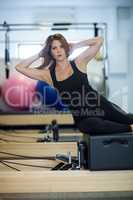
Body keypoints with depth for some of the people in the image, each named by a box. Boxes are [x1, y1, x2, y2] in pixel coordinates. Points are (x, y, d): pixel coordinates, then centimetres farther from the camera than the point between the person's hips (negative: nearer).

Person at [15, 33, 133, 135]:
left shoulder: (78, 63, 5)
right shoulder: (48, 74, 7)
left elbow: (99, 40, 2)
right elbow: (19, 67, 5)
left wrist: (75, 45, 9)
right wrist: (39, 55, 11)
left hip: (99, 106, 1)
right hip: (81, 118, -1)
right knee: (92, 125, -35)